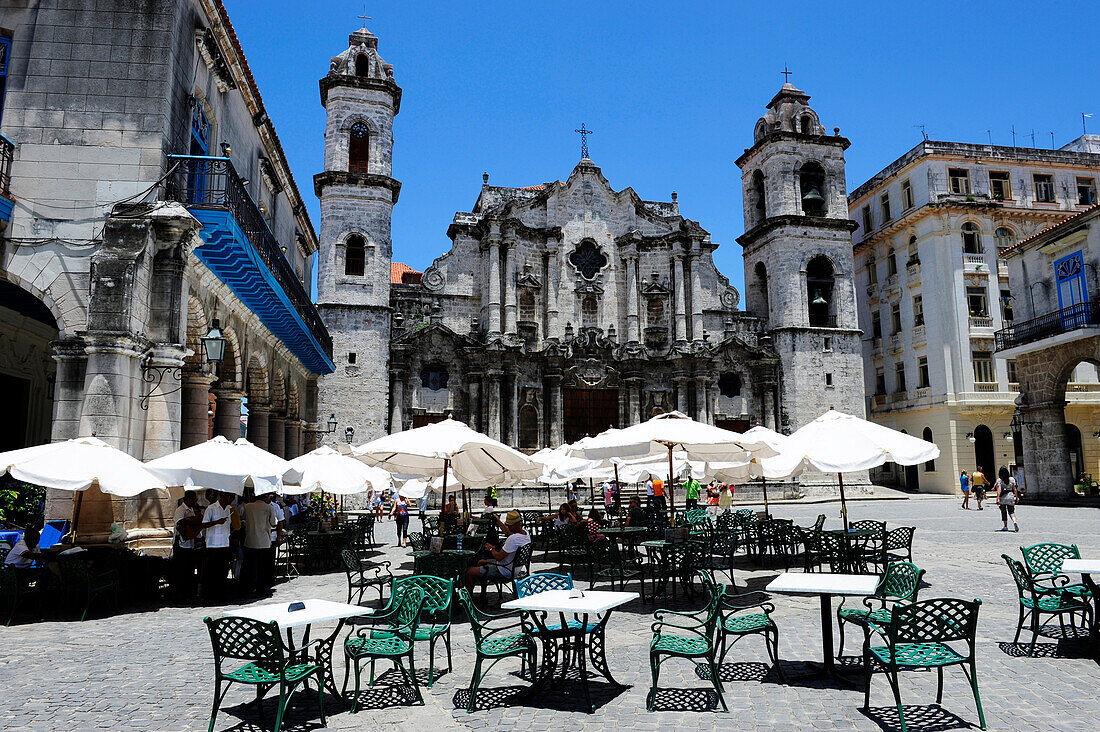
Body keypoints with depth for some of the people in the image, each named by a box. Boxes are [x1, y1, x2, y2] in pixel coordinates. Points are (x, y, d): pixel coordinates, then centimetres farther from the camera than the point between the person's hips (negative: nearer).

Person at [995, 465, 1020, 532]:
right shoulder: (1012, 479, 1)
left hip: (1003, 497, -2)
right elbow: (1015, 489, 4)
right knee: (1011, 511, 9)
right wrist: (1017, 497, 13)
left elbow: (999, 489, -16)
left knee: (1004, 512, 11)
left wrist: (998, 498, -18)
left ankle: (1005, 526, 15)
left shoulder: (999, 480, -8)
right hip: (1011, 496, 2)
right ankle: (1014, 521, -20)